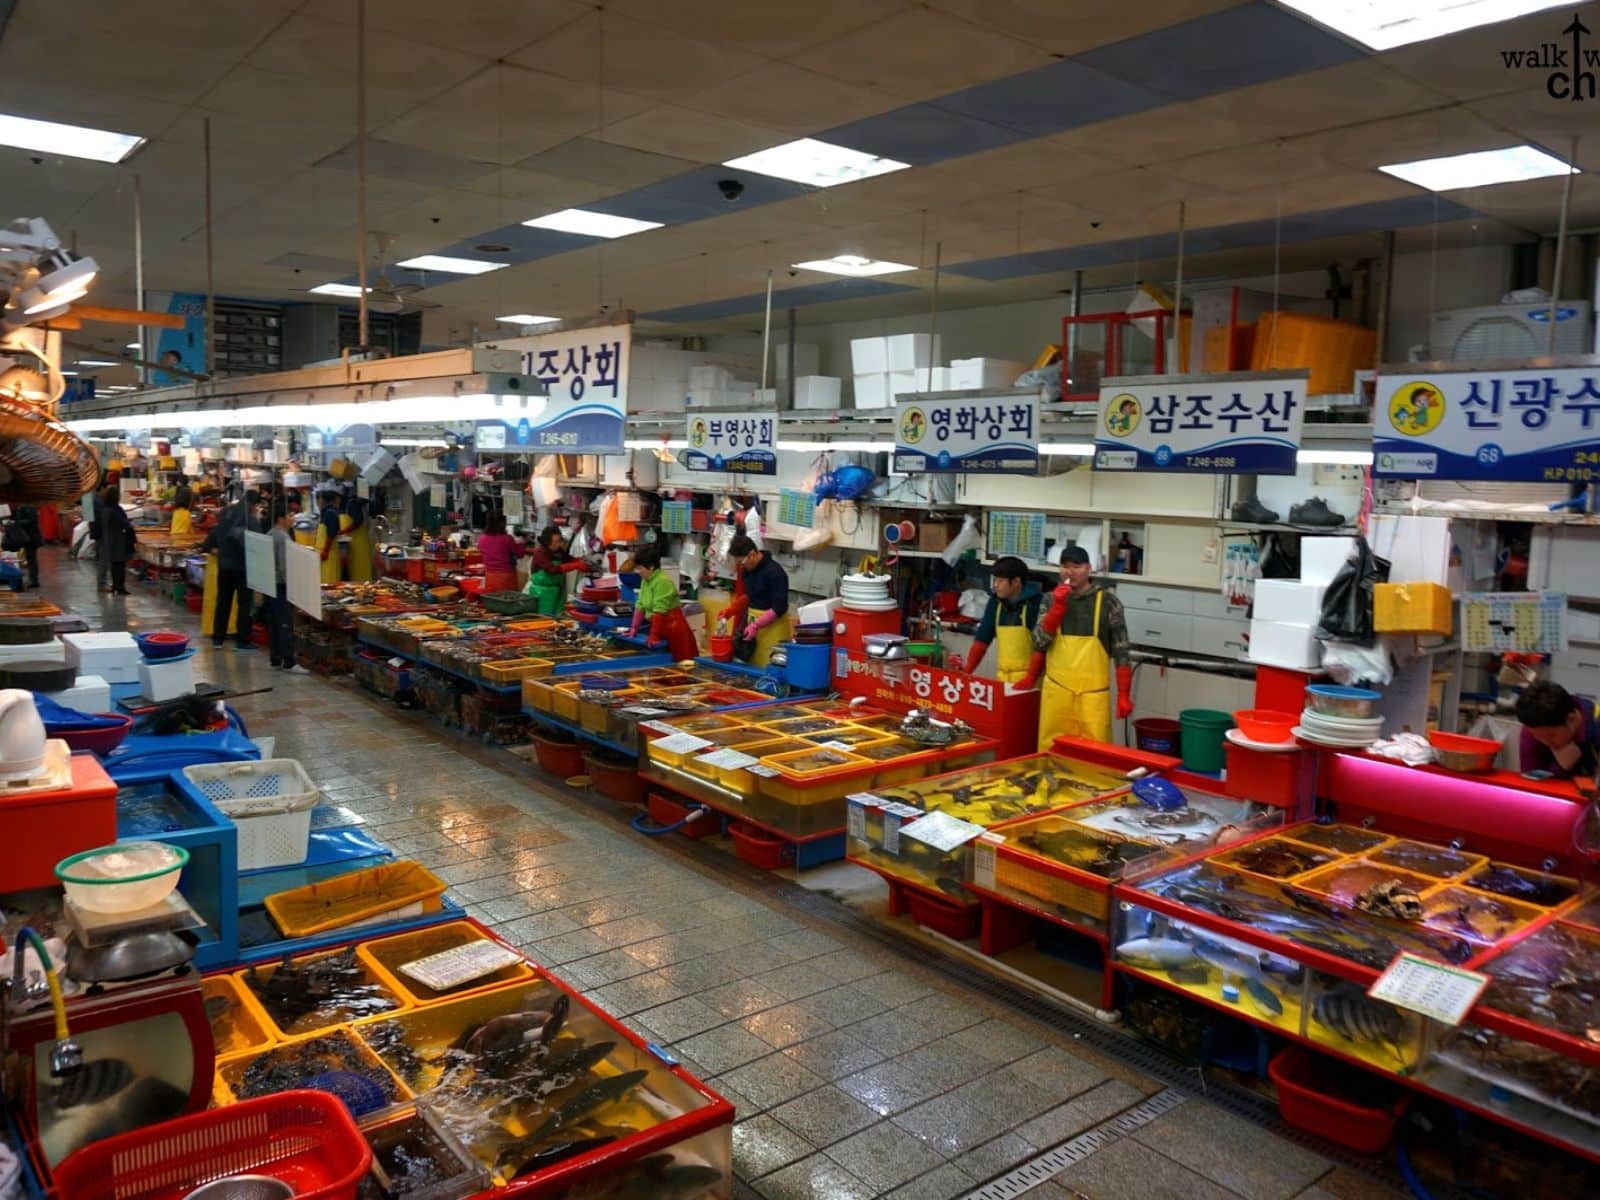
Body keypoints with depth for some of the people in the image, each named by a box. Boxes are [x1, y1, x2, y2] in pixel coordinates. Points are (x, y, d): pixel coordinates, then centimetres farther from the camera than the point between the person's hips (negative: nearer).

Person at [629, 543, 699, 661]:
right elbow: (640, 606, 11)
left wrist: (653, 636, -19)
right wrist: (634, 629, 10)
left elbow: (659, 612, -21)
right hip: (663, 630, 9)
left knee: (678, 664, -6)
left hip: (674, 629, -9)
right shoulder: (645, 580, 8)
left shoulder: (662, 581, -19)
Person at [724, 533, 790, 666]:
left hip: (772, 625, -8)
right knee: (752, 665, 11)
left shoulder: (774, 572, -20)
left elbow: (779, 608, -20)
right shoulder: (747, 569, 5)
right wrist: (730, 610, 7)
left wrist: (756, 625, -24)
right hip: (752, 620, 8)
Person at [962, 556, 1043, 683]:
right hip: (1002, 676, 5)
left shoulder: (1036, 602, -10)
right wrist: (967, 671, 4)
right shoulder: (996, 601, 7)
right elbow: (982, 638, 10)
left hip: (1027, 677, -5)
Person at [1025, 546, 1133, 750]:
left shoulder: (1107, 602, -3)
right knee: (1051, 749, 6)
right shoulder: (1052, 600, 5)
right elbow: (1040, 642, -4)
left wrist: (1124, 694, -6)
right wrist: (1058, 604, -13)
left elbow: (1121, 651, -2)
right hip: (1056, 689, 2)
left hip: (1092, 692, -2)